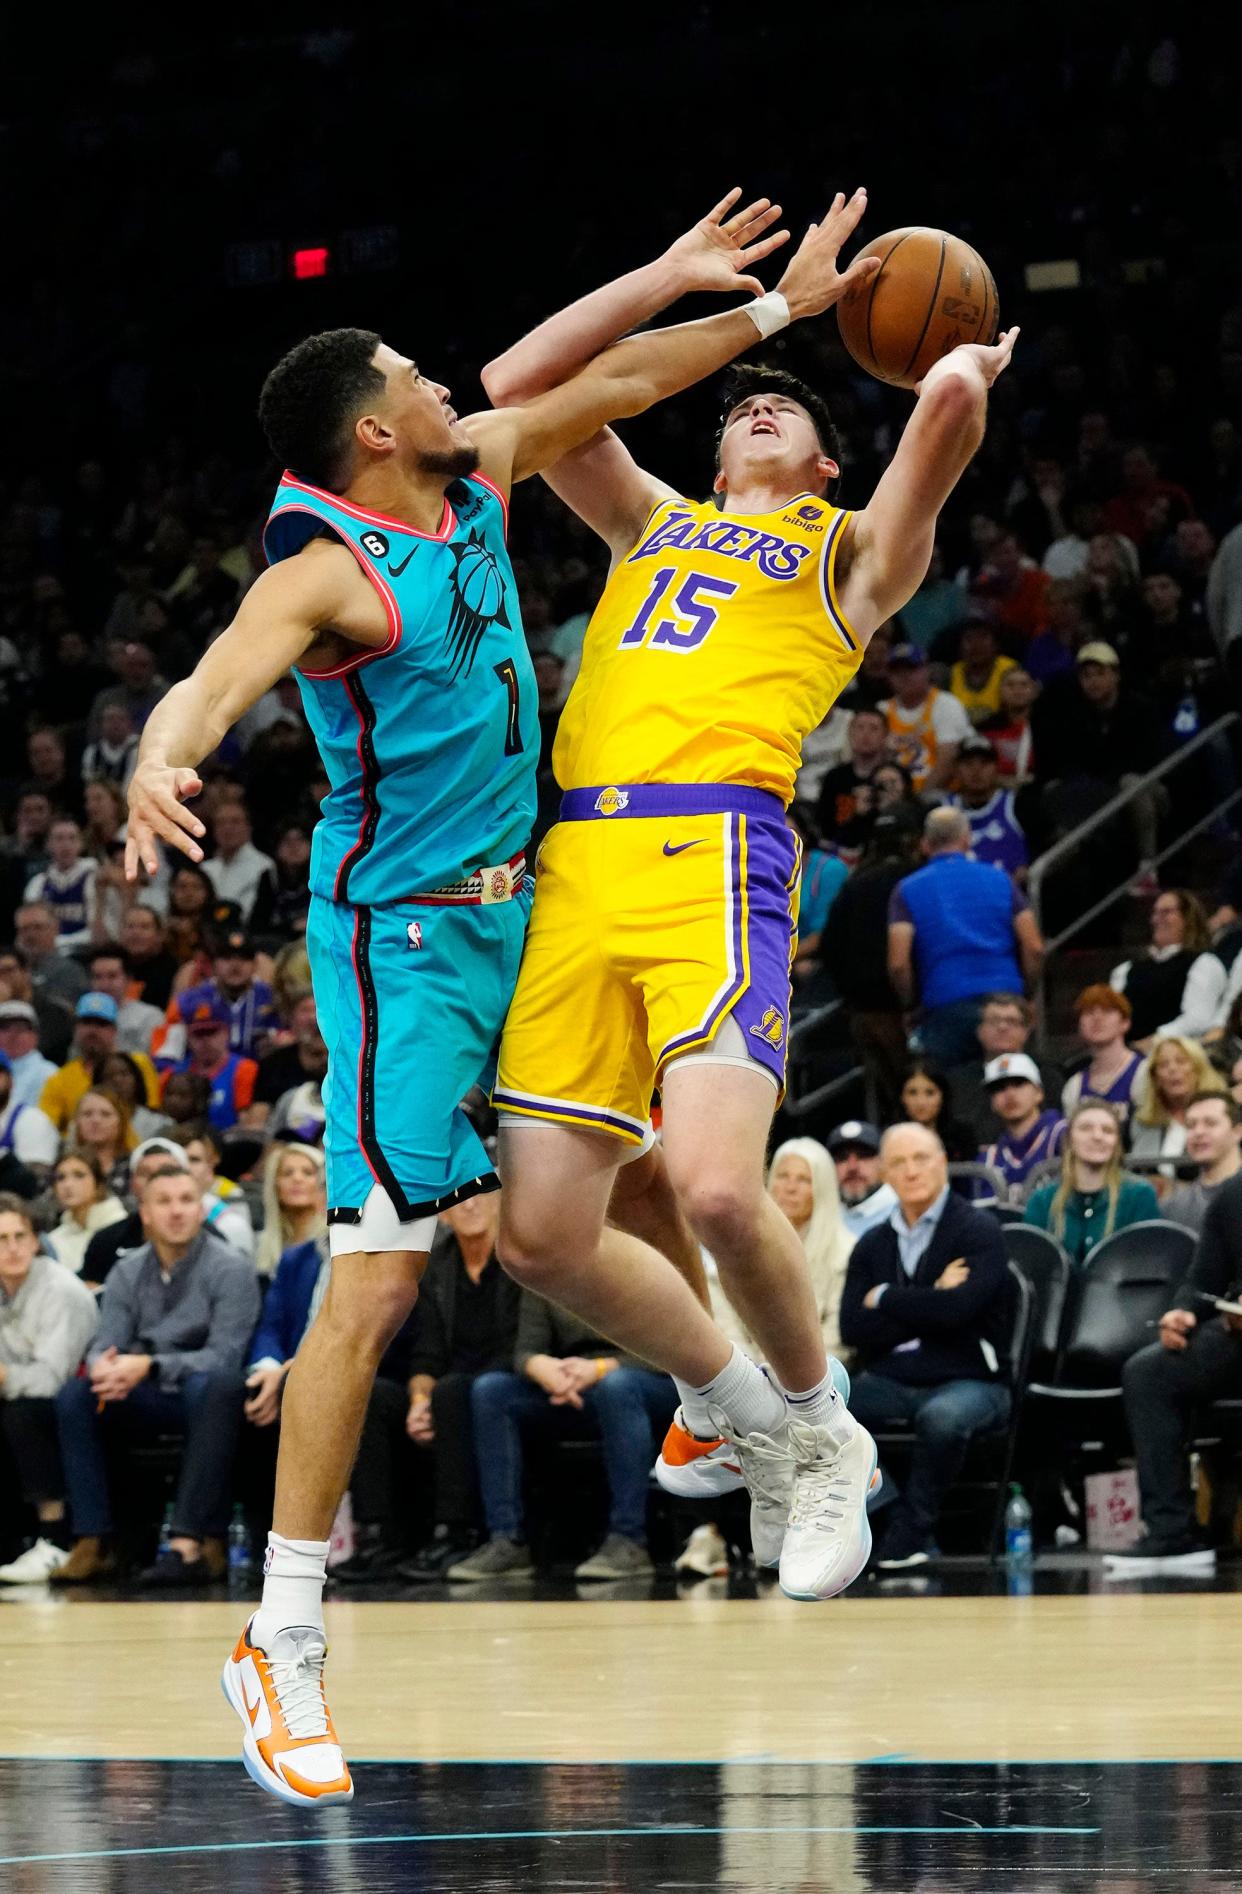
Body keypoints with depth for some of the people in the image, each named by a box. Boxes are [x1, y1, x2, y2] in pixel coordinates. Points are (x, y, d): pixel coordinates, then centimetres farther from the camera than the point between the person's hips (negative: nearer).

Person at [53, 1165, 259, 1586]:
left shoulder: (230, 1270, -7)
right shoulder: (127, 1273, 8)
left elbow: (224, 1356, -17)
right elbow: (106, 1344, 1)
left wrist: (149, 1367, -31)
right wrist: (103, 1366, -26)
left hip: (204, 1395, -4)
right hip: (146, 1401, 4)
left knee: (213, 1385, -39)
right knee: (74, 1396, -22)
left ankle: (188, 1543, -45)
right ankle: (92, 1543, -25)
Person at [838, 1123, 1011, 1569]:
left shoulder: (978, 1230, -1)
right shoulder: (873, 1244, 14)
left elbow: (956, 1308, -18)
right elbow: (852, 1327, 0)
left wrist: (885, 1299, -4)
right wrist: (928, 1306, -10)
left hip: (968, 1381, -4)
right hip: (888, 1382, 4)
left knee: (941, 1416, -39)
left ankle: (911, 1531, -19)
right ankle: (894, 1514, -20)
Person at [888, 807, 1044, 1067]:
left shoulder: (908, 890, 4)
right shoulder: (1000, 881, 8)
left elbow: (898, 963, -6)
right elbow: (1034, 949, 2)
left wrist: (909, 1006, 9)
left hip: (944, 1008, -2)